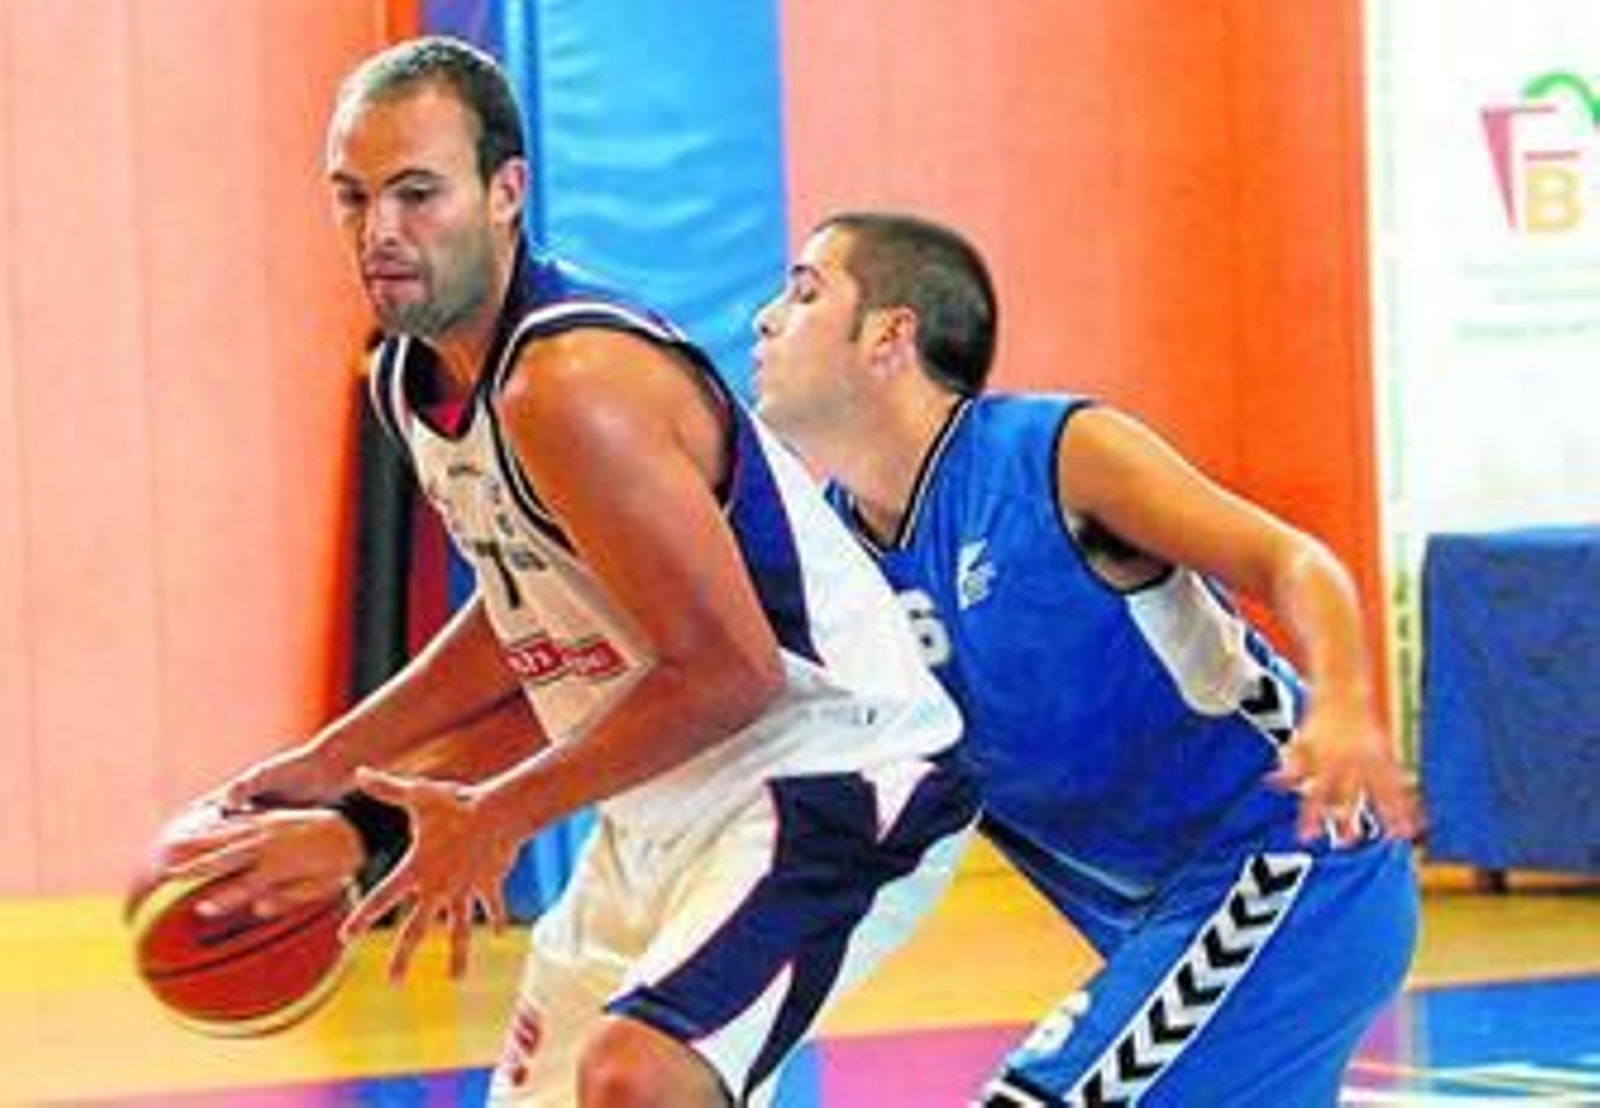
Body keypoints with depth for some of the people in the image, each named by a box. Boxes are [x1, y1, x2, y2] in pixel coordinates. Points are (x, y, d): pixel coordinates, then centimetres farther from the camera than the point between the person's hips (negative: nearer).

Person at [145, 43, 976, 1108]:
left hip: (836, 775, -10)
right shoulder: (411, 380, 4)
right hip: (668, 805, 10)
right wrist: (335, 762, 14)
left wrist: (496, 817, -18)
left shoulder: (574, 384, -26)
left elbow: (726, 673, -26)